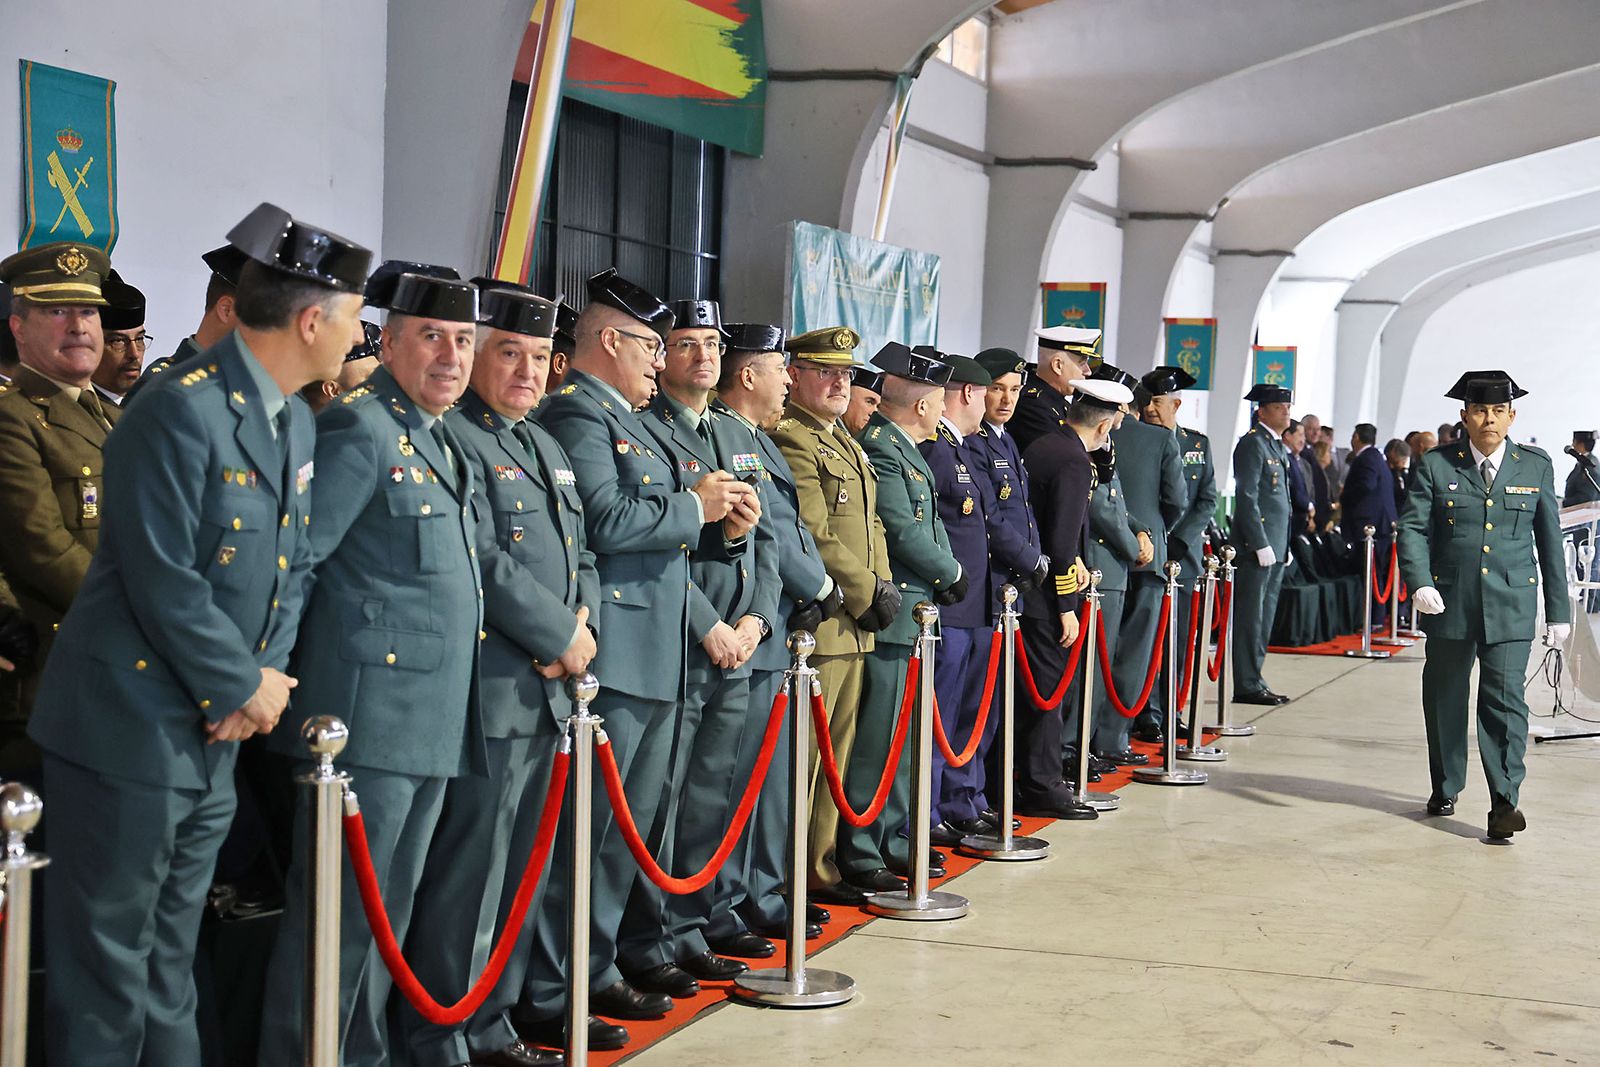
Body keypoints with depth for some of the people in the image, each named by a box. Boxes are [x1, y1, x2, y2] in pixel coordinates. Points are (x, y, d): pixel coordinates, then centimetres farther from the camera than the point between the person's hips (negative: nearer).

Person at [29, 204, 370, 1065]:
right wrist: (243, 685, -11)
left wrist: (262, 676, -2)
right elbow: (163, 579, -22)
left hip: (214, 736, 9)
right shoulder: (182, 413, -18)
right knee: (106, 969, 1)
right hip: (131, 730, -9)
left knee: (169, 962, 18)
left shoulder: (296, 422, 11)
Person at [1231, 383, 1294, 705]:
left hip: (1275, 546, 10)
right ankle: (1247, 686, -2)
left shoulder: (1278, 446, 19)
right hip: (1256, 545, -10)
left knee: (1264, 618, 12)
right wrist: (1260, 545, -19)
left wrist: (1284, 545, 19)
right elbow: (1247, 497, -16)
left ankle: (1254, 681, 18)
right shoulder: (1252, 443, -10)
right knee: (1250, 618, -5)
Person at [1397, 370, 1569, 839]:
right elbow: (1413, 529, -2)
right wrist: (1419, 582, -20)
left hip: (1511, 604, -1)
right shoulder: (1436, 465, 2)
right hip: (1449, 601, 1)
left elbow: (1550, 541, 9)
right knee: (1445, 697, 11)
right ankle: (1445, 789, 28)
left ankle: (1504, 800, -8)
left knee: (1504, 697, -10)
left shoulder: (1536, 467, 6)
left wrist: (1558, 611, 9)